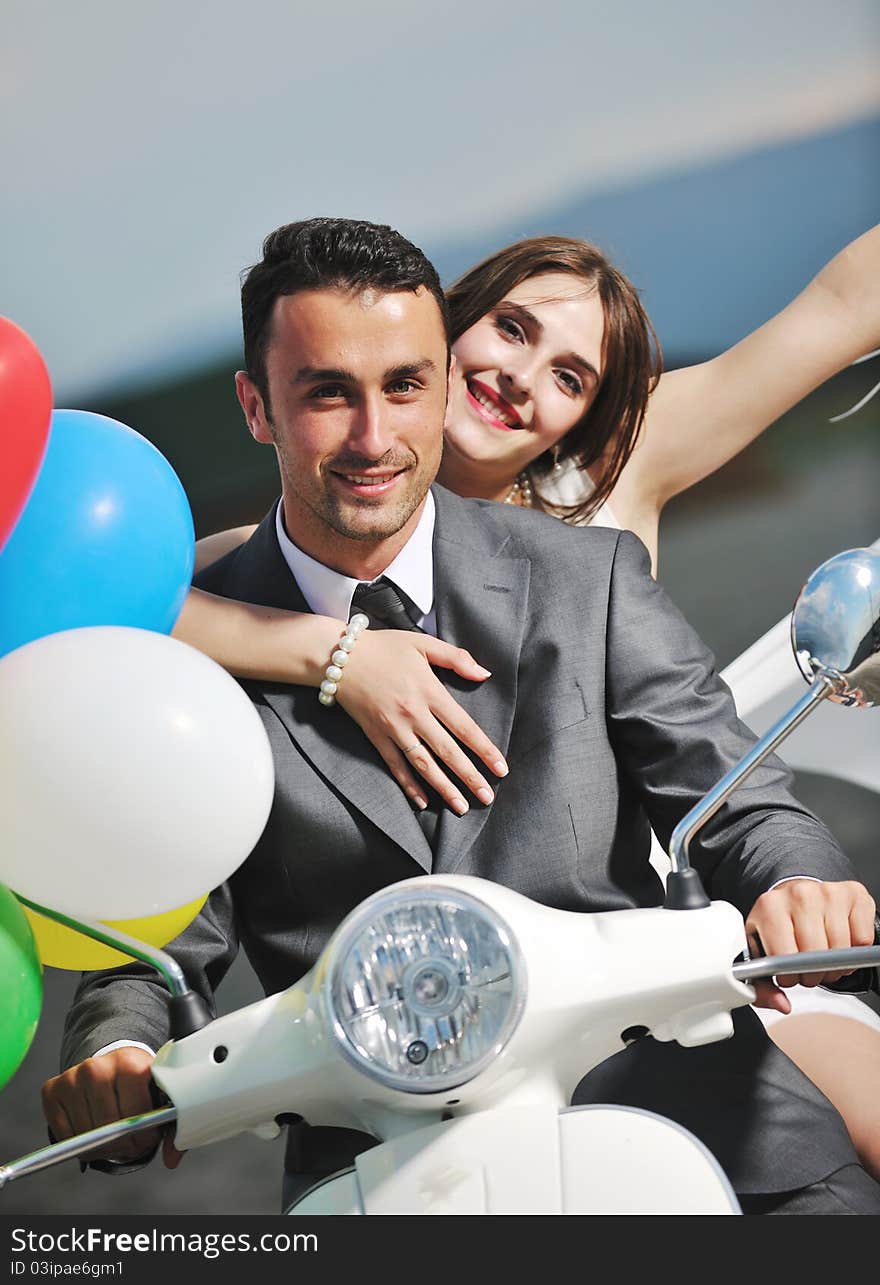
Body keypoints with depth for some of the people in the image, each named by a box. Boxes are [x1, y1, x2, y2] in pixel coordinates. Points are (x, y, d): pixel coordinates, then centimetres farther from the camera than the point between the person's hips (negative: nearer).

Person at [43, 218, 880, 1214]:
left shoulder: (588, 579, 9)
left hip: (644, 1073, 2)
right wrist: (113, 1058, -15)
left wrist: (799, 886, -17)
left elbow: (740, 806, 7)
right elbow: (152, 951, 9)